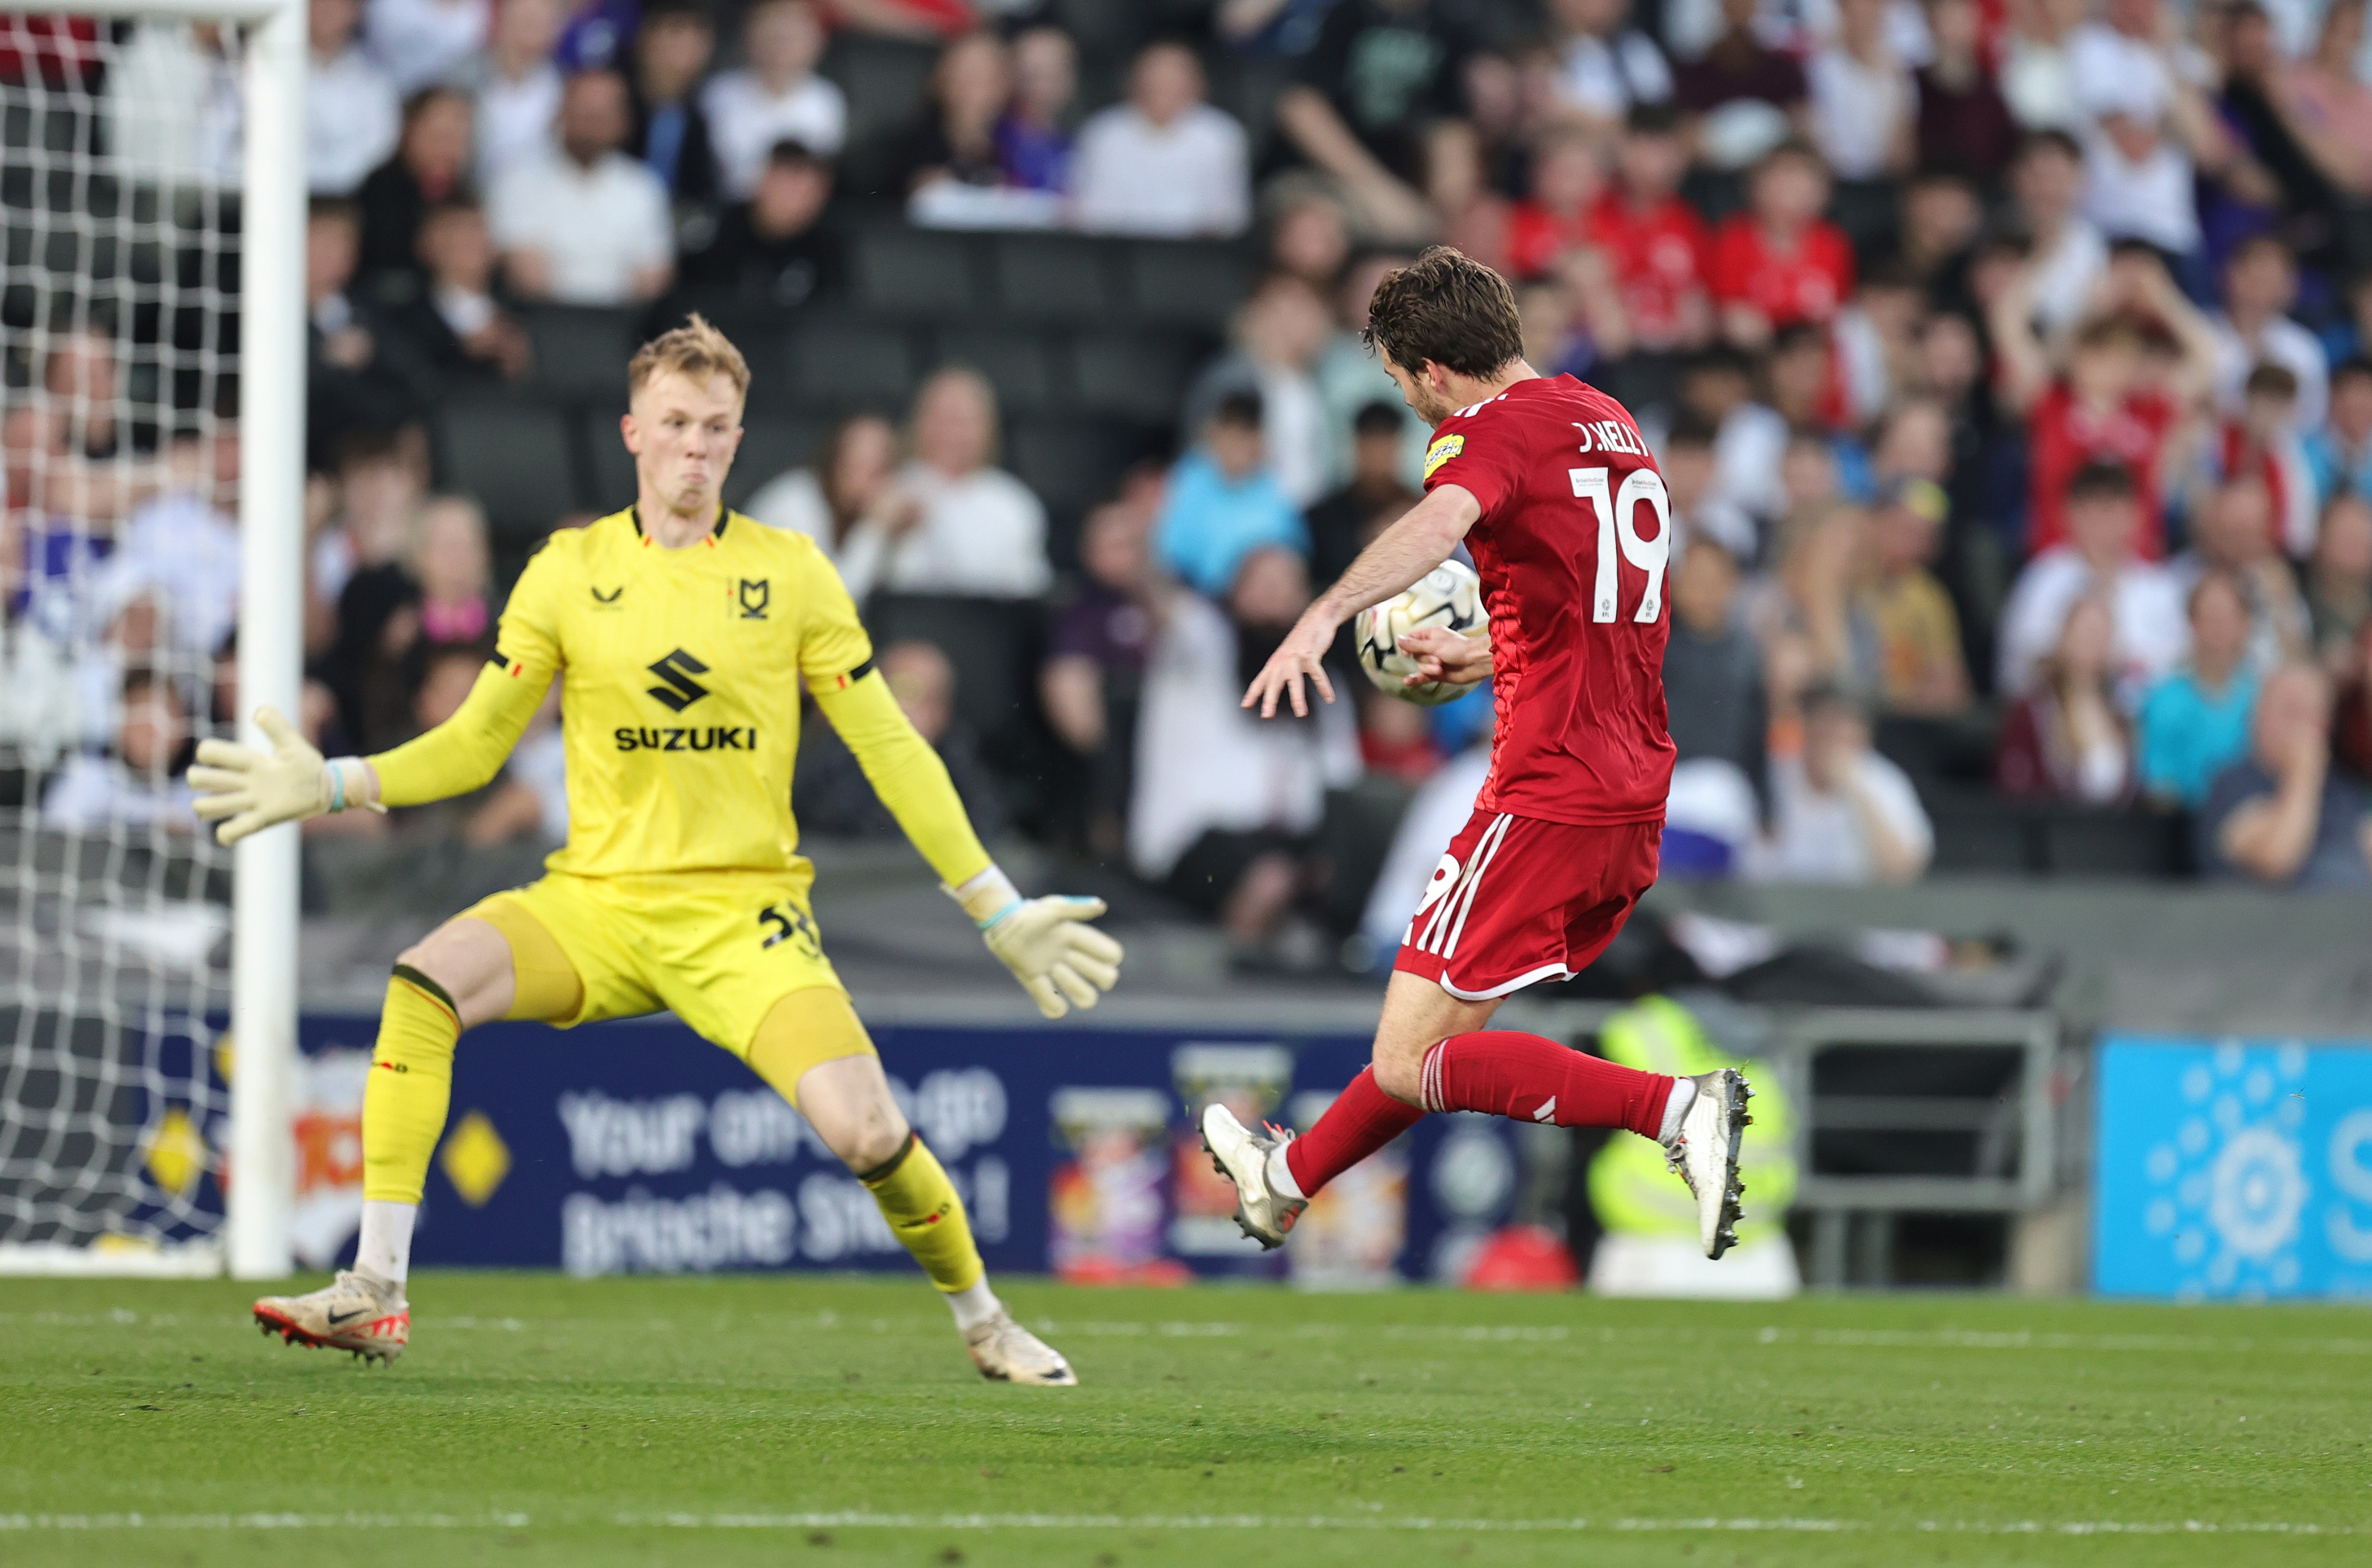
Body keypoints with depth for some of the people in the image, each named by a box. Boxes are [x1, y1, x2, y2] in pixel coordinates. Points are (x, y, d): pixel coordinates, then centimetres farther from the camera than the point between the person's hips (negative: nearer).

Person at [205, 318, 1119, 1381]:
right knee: (424, 982, -27)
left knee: (865, 1132, -21)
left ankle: (983, 1320, 9)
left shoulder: (791, 575, 3)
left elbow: (891, 752, 6)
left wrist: (1000, 913, 3)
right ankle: (375, 1298, -23)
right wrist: (332, 785, -4)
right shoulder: (567, 573, 5)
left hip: (744, 914, -1)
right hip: (597, 899, 1)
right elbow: (474, 745, 10)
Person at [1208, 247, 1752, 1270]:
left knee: (1408, 1066, -8)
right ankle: (1290, 1180, 44)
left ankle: (1677, 1109, -21)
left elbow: (1442, 521, -34)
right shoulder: (1610, 425, 18)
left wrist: (1327, 613, -48)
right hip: (1636, 798, 9)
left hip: (1548, 798, -9)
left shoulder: (1494, 429, -9)